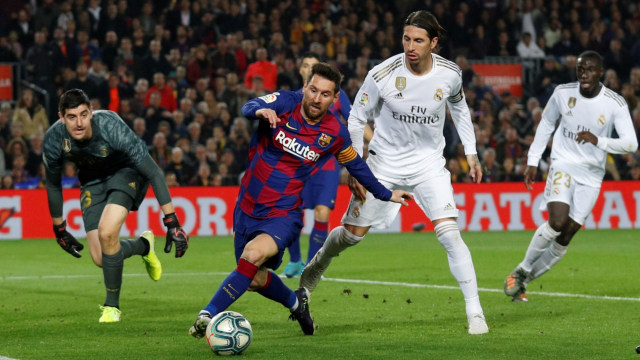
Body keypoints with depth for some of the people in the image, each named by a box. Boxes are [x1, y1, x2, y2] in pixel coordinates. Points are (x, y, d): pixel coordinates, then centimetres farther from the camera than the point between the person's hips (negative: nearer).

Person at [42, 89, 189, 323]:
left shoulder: (112, 128, -36)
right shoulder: (53, 139, -24)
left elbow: (153, 172, -31)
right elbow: (53, 185, -3)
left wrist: (172, 222, -33)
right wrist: (59, 229, 6)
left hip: (126, 171, -4)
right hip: (92, 179, 4)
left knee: (107, 233, -27)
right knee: (100, 258, -6)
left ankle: (112, 306, -6)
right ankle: (144, 246, 29)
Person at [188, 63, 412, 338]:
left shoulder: (335, 133, -5)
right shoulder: (285, 103, -9)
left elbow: (356, 166, 14)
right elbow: (249, 107, -28)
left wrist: (386, 194, 23)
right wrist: (260, 110, -52)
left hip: (283, 214, -2)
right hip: (248, 208, 2)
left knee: (253, 255, -31)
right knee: (256, 279, 12)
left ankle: (208, 315, -26)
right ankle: (296, 302, 43)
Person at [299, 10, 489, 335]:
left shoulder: (450, 74, -13)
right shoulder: (382, 75, -20)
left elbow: (459, 107, 11)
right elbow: (356, 119, -6)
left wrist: (471, 153, 10)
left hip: (429, 162, 0)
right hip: (385, 162, 0)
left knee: (448, 232, -17)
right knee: (353, 233, 7)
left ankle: (474, 311, -12)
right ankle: (316, 266, 40)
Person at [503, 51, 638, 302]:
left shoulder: (615, 104, -9)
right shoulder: (563, 93, -4)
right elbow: (546, 124, 12)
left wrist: (599, 141, -28)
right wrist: (533, 161, 8)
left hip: (591, 175, 1)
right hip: (563, 165, -1)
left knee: (565, 237, -2)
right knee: (557, 222, -23)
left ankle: (524, 280, 14)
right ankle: (522, 270, -4)